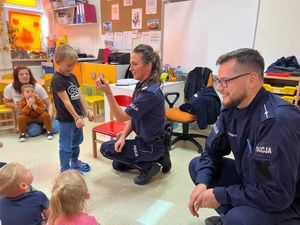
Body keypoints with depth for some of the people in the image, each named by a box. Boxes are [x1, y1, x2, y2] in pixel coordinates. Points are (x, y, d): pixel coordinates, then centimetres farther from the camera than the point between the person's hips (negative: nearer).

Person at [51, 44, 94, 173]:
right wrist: (76, 118, -22)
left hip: (77, 116, 8)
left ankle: (75, 162, 42)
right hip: (66, 119, -8)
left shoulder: (72, 76, 7)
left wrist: (86, 111, 7)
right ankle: (65, 170, 21)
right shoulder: (57, 79, -17)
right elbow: (66, 101, -20)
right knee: (66, 146, 5)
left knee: (77, 141, 23)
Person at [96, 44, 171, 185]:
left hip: (152, 145, -9)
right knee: (117, 165, 24)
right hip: (145, 140, 9)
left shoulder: (150, 92, -30)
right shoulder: (141, 85, -1)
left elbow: (121, 117, -27)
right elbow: (132, 116, 5)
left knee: (106, 148, -2)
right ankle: (158, 157, 19)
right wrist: (123, 137, -7)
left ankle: (148, 167, 1)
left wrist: (108, 92, -35)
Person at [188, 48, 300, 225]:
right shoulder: (231, 108, -7)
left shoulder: (278, 121, -31)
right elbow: (212, 151, 0)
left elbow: (276, 194, -31)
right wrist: (202, 183, -17)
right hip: (248, 179, 7)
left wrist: (221, 195, -23)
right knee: (197, 165, 0)